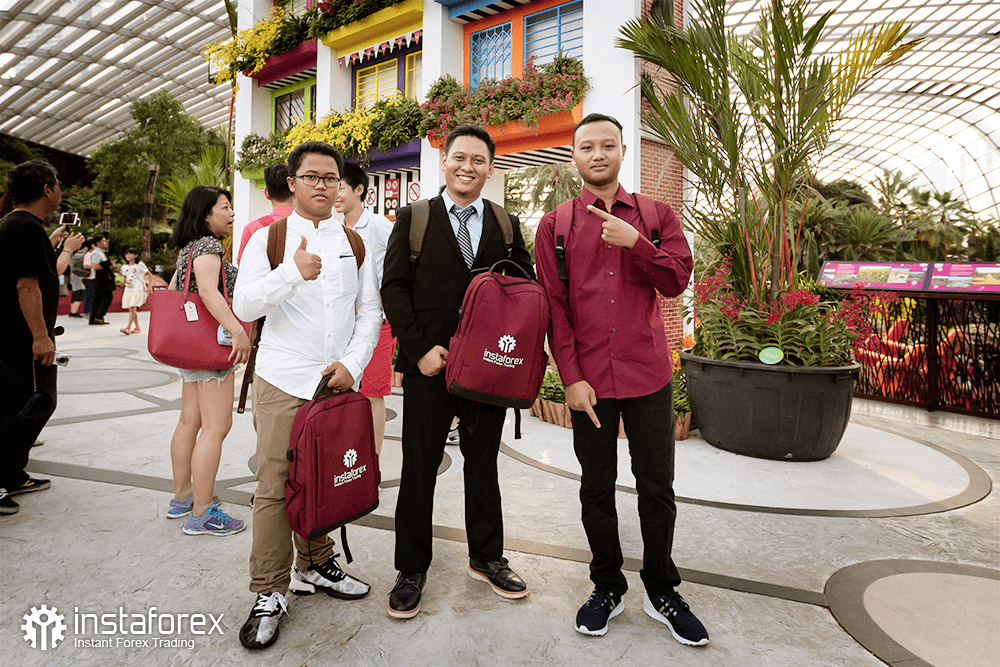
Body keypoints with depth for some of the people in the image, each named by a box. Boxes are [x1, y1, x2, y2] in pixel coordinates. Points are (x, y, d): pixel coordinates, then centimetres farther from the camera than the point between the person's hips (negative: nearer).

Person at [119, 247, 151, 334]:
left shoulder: (140, 265, -1)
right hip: (128, 290, 6)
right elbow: (124, 279, 22)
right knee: (131, 309, 7)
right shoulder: (124, 267, 13)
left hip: (138, 289, -6)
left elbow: (148, 275, 2)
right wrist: (121, 276, 2)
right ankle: (137, 327, 18)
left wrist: (149, 286, -4)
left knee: (132, 308, -16)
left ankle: (128, 327, -20)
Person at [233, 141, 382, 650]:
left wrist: (352, 364, -5)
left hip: (339, 381, 3)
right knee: (275, 487, -2)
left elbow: (370, 312, 9)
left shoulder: (355, 244, 12)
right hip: (283, 383, -3)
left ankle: (314, 567, 31)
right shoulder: (267, 240, 3)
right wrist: (293, 273, -25)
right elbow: (244, 306, -9)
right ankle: (269, 594, 13)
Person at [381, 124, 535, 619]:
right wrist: (420, 348, -11)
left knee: (483, 465, 15)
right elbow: (393, 287, -2)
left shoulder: (506, 225, 9)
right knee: (418, 469, 7)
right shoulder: (414, 218, 3)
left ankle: (486, 559, 33)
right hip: (429, 367, -2)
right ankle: (412, 570, 24)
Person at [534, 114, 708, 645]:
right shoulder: (556, 225, 4)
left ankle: (661, 591, 29)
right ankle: (607, 587, 30)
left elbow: (677, 281, -1)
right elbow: (553, 305, -2)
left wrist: (634, 242, -16)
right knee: (597, 488, 10)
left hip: (649, 374, 1)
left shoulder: (656, 216, 8)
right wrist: (571, 377, -8)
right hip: (589, 380, 0)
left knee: (657, 487, 9)